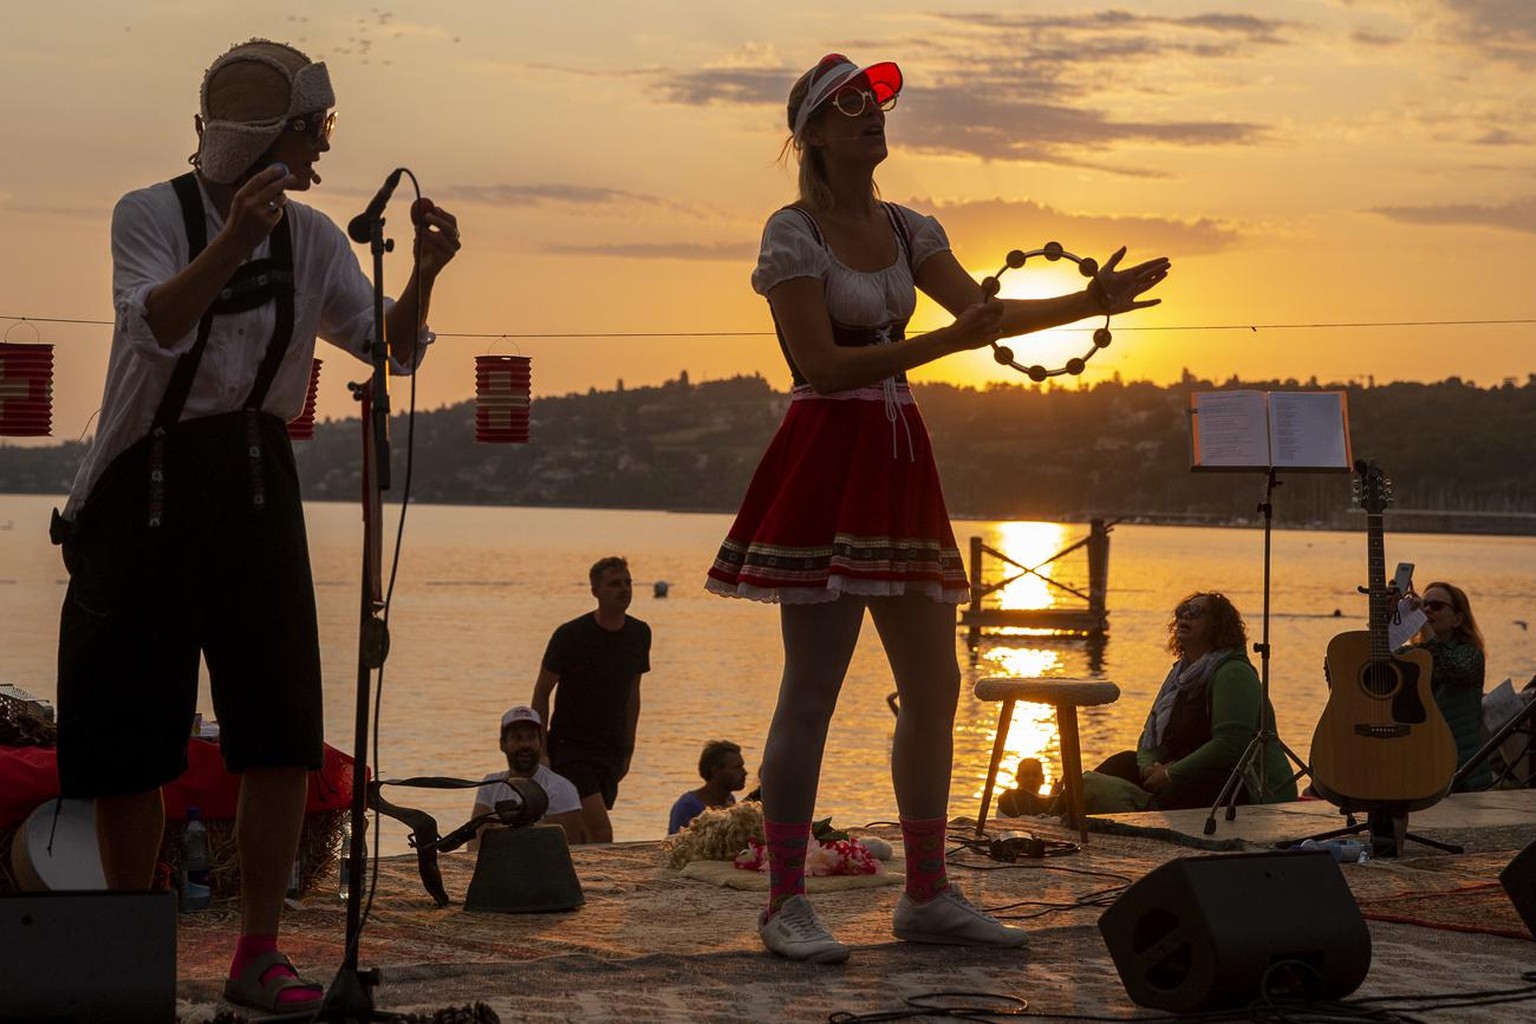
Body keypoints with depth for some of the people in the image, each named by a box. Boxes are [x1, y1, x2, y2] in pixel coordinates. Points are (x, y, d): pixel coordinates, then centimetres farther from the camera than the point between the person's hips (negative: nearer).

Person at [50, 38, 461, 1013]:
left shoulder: (310, 237, 7)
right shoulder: (151, 213, -6)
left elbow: (393, 350, 1)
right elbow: (156, 326, -24)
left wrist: (423, 274, -17)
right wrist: (231, 246, -39)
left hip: (254, 484, 4)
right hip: (146, 486, -3)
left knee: (281, 725, -6)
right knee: (124, 735, 1)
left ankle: (259, 954, 2)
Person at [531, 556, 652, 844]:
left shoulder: (639, 634, 4)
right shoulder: (570, 636, -12)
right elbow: (541, 693, -6)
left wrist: (627, 749, 15)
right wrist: (540, 752, -10)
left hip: (611, 752, 5)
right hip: (571, 747, -5)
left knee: (582, 836, 8)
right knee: (601, 833, -18)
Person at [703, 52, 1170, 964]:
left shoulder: (907, 230, 14)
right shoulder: (793, 233, -7)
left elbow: (983, 310, 9)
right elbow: (822, 363, -15)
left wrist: (1088, 303, -2)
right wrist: (945, 342, -23)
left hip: (898, 461, 7)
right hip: (827, 457, -7)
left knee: (934, 688, 7)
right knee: (811, 694, -6)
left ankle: (928, 894, 16)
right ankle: (787, 904, 1)